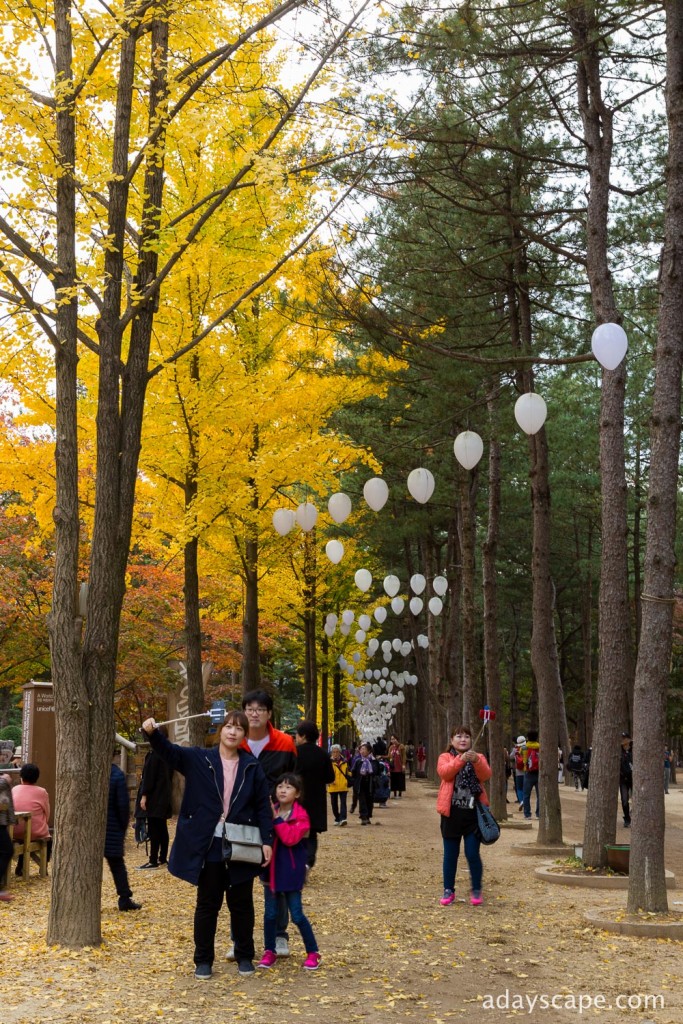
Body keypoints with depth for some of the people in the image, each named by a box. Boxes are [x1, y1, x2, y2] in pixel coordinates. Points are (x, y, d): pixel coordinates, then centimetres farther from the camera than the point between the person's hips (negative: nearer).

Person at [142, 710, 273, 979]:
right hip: (208, 846, -1)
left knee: (241, 904, 11)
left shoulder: (252, 767, 2)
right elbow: (167, 750, -12)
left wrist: (267, 841, -4)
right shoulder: (198, 759, 0)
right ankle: (203, 960, 20)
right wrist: (152, 732, -33)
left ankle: (244, 957, 26)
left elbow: (263, 806, 3)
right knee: (207, 905, 8)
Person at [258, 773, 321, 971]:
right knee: (270, 913, 9)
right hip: (271, 868, 4)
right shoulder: (270, 811, 4)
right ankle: (269, 952, 22)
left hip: (291, 871, -4)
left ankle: (313, 953, 13)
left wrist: (277, 819, -24)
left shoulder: (301, 815, -10)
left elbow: (290, 838, -23)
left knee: (297, 915, 0)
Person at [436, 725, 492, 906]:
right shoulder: (445, 757, 6)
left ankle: (476, 890, 13)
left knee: (473, 853, -1)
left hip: (473, 812, 0)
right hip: (452, 812, 0)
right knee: (450, 854, 8)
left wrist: (476, 761, -28)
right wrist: (460, 759, -29)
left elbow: (486, 775, -10)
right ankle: (448, 890, 18)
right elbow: (444, 772, -16)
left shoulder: (478, 758, 9)